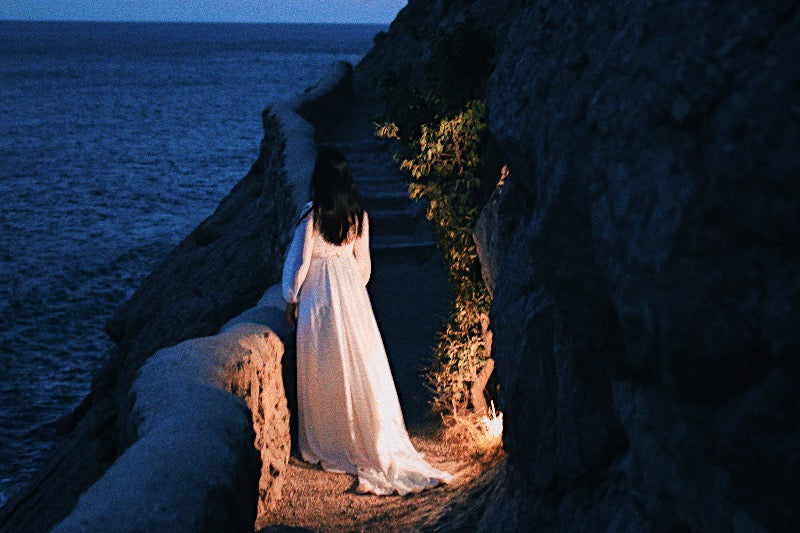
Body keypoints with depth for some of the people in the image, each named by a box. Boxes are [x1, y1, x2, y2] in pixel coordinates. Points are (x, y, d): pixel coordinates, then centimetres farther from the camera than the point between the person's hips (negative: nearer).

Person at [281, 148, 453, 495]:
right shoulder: (358, 213, -1)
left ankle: (324, 444, 16)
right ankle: (370, 443, 17)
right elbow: (363, 261, 7)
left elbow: (300, 262, -11)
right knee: (361, 366, 11)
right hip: (351, 294, 5)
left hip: (317, 297, -5)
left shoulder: (312, 214, -16)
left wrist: (291, 300, 0)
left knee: (322, 373, 6)